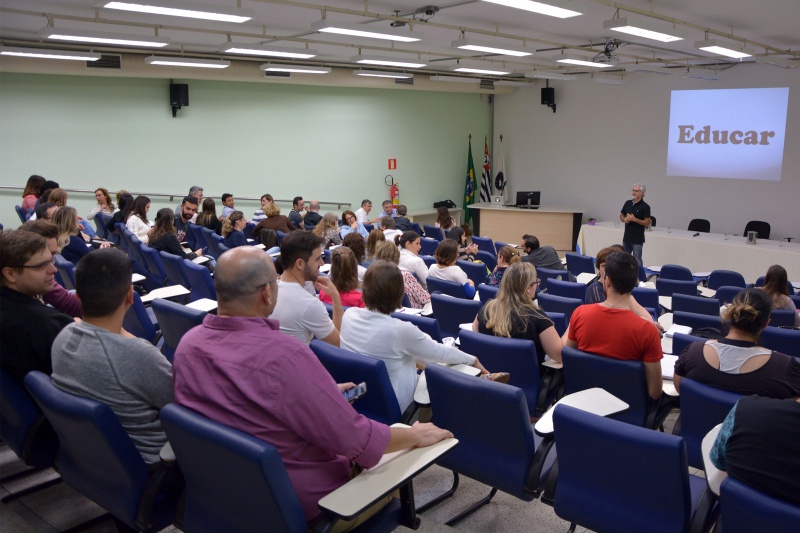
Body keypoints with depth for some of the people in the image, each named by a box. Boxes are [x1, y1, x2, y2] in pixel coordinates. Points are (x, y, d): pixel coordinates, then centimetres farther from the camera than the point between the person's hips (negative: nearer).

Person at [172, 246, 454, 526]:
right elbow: (358, 440, -26)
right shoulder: (284, 355, -35)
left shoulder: (187, 344, -12)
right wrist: (417, 435, -9)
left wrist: (324, 393, 10)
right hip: (296, 500, -6)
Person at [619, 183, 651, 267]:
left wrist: (634, 219, -22)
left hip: (637, 239, -6)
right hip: (626, 237, 6)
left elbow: (647, 223, -12)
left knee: (637, 260, -2)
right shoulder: (628, 203, 7)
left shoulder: (645, 206, -10)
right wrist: (625, 219, -6)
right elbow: (621, 216, 16)